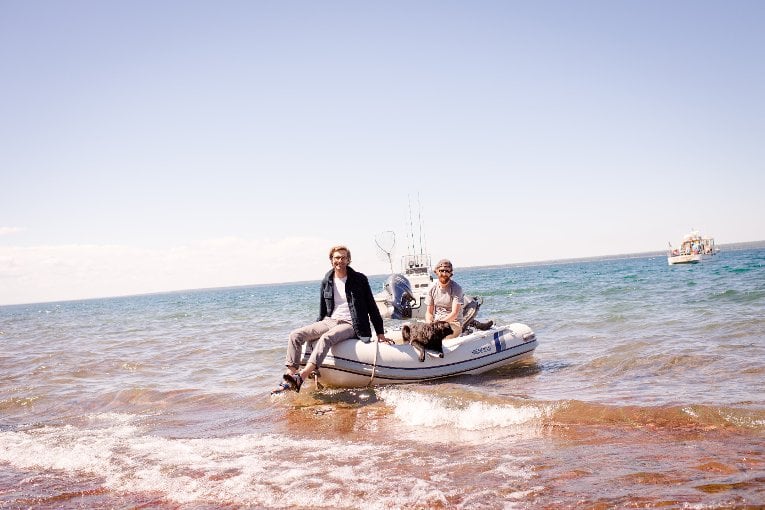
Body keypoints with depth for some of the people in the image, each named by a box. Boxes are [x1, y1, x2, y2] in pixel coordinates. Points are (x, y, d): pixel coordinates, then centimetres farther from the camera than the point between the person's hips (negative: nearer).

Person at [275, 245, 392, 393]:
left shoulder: (359, 279, -1)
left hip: (349, 325, -6)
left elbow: (372, 307, 2)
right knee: (296, 335, -15)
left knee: (326, 338, -36)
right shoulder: (327, 281, 10)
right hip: (329, 321, 6)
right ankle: (290, 376, -23)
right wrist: (314, 331, 19)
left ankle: (301, 377, -51)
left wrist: (380, 333, 2)